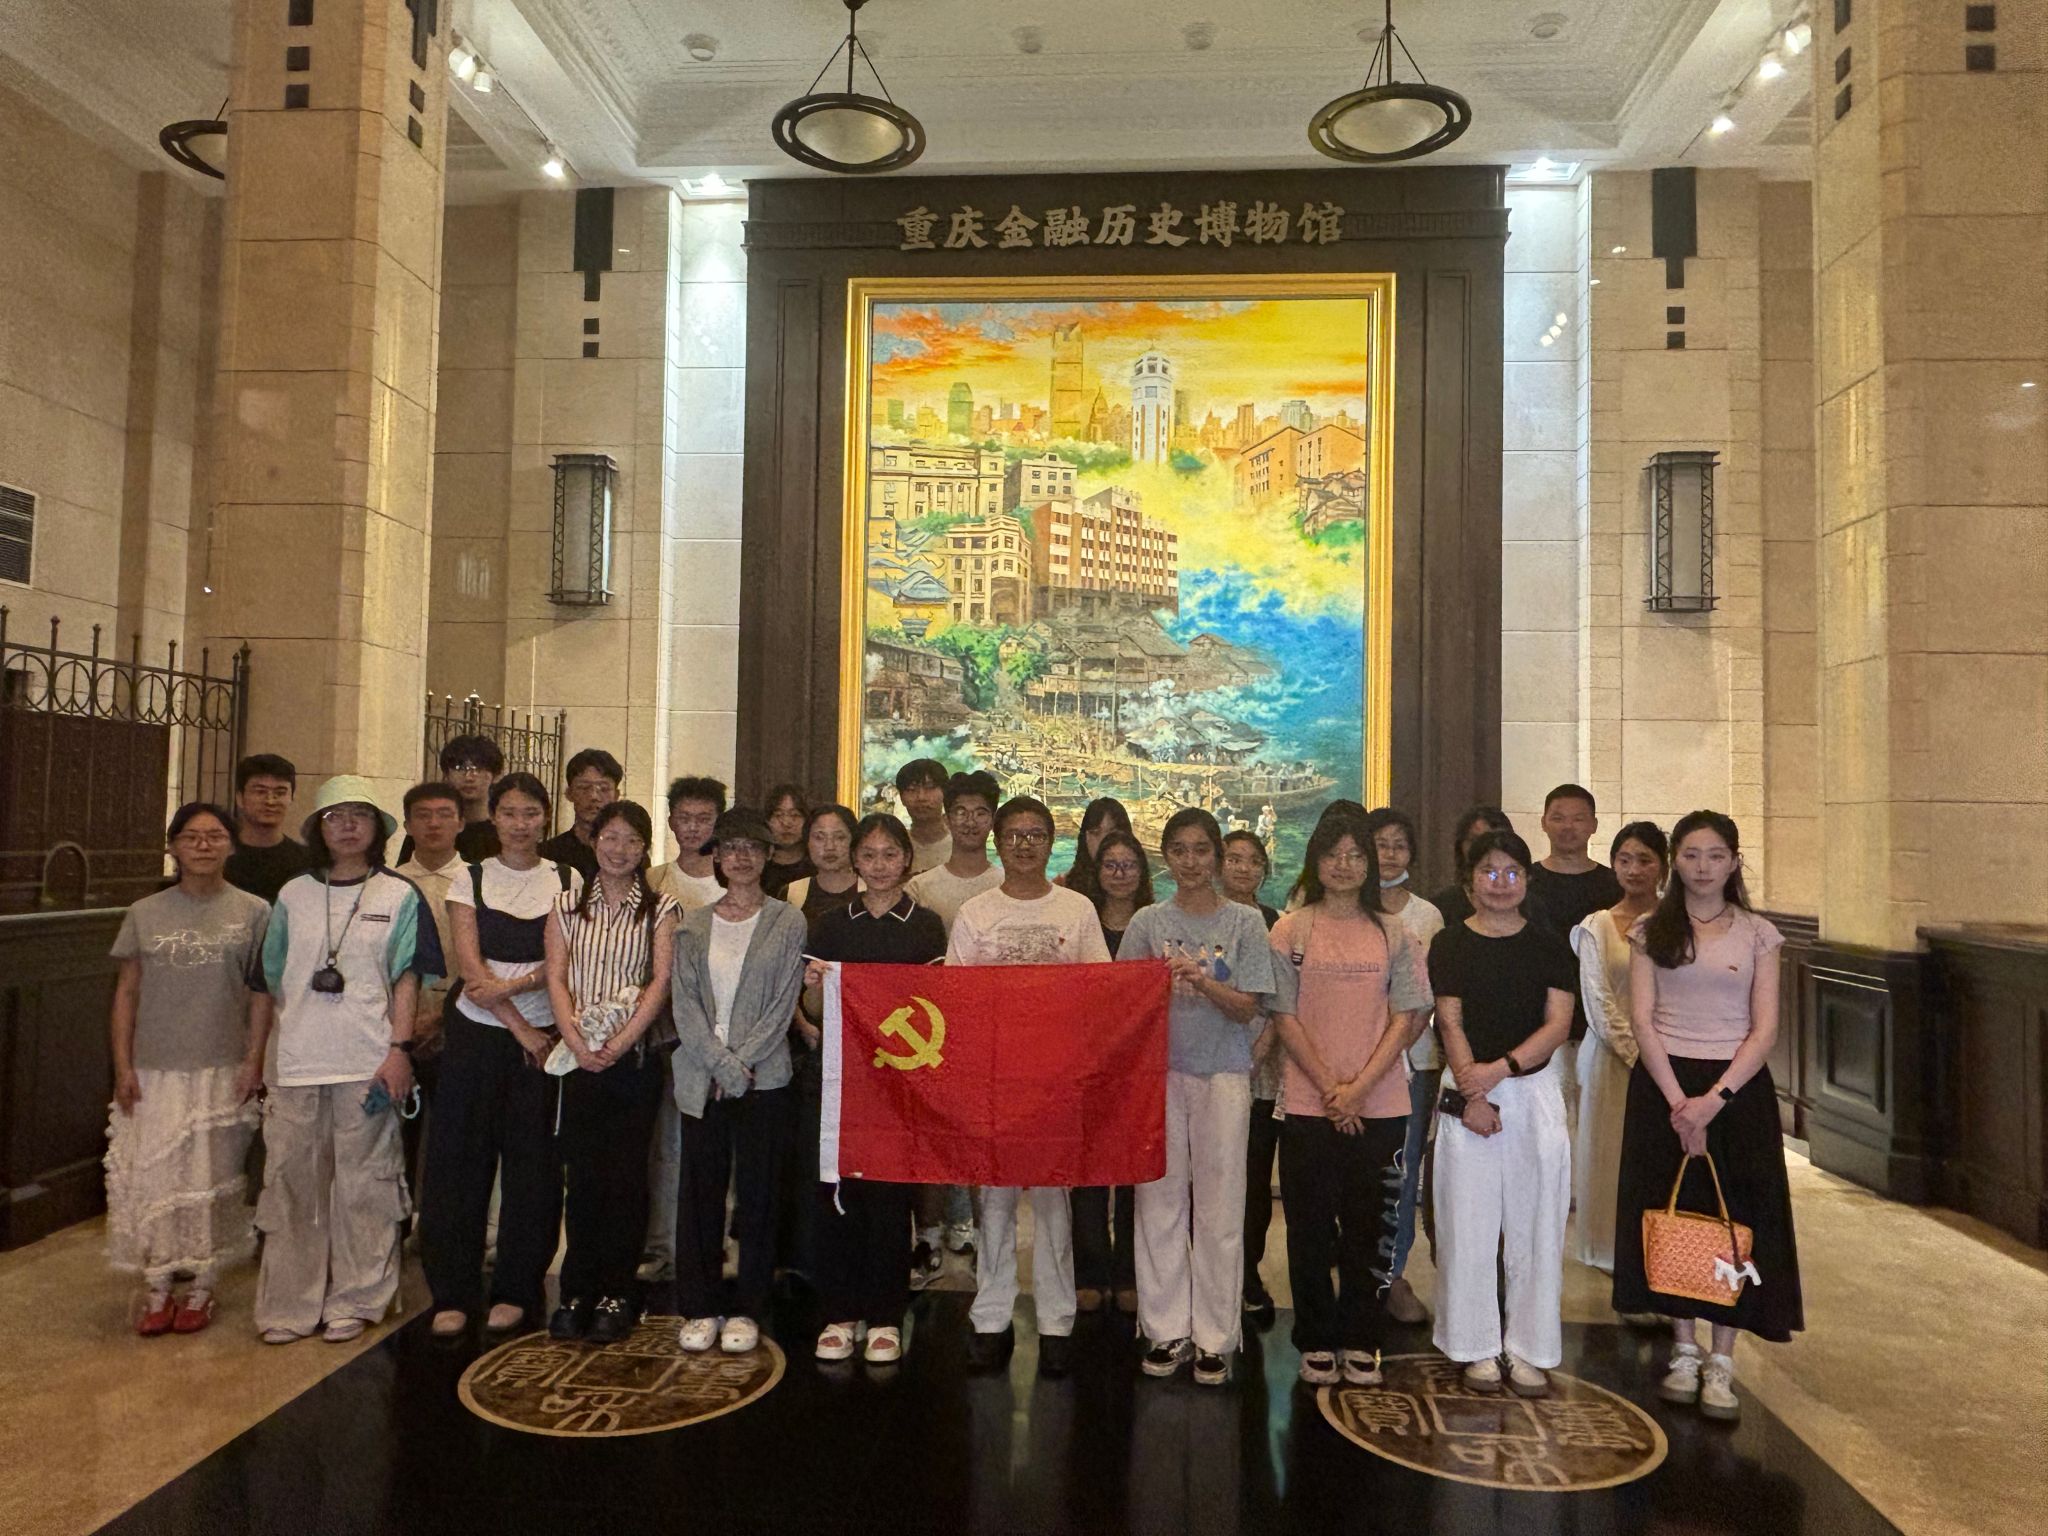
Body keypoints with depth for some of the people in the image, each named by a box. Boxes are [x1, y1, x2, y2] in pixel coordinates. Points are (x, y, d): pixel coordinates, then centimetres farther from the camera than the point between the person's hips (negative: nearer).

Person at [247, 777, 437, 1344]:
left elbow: (407, 978, -1)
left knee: (362, 1183, 3)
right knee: (291, 1181, 6)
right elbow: (267, 983, 14)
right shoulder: (293, 896, 11)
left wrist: (399, 1048, -9)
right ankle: (289, 1304, 19)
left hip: (367, 1063, -2)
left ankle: (355, 1301, 16)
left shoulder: (399, 897, 4)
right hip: (296, 1063, 3)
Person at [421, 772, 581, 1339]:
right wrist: (519, 1025, -11)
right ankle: (454, 1292, 15)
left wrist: (513, 984, -18)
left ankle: (516, 1292, 15)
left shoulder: (567, 880, 5)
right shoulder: (470, 879, 4)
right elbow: (469, 964, -4)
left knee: (532, 1163, 2)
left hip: (543, 1036, 0)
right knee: (459, 1159, 2)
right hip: (476, 1034, 0)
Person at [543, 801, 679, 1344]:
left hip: (637, 1056, -2)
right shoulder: (567, 907, 11)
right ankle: (577, 1293, 15)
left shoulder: (660, 910, 5)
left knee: (625, 1175, 1)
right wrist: (576, 1042, -12)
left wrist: (620, 1043, -15)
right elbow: (556, 979, 3)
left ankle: (618, 1294, 12)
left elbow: (661, 983, -4)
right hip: (578, 1058, 2)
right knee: (582, 1175, 4)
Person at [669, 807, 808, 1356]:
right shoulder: (693, 924, 8)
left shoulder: (787, 922, 2)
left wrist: (741, 1064, -11)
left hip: (763, 1079, -2)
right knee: (699, 1192, 5)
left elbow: (783, 1005, -4)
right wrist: (722, 1064, -10)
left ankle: (746, 1309, 15)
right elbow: (684, 1002, 1)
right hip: (701, 1078, 2)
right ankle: (698, 1308, 17)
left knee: (756, 1193, 3)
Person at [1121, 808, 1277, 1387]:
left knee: (1219, 1206, 1)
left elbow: (1247, 1009, -2)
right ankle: (1167, 1330, 17)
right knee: (1160, 1198, 4)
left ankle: (1215, 1338, 13)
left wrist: (1203, 982, -20)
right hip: (1159, 1070, 1)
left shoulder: (1244, 922, 2)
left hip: (1223, 1074, -1)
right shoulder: (1147, 923, 6)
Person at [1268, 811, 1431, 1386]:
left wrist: (1359, 1086, -9)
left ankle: (1359, 1343, 20)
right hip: (1307, 1104, -1)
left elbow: (1407, 1017, 1)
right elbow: (1285, 1017, -1)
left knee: (1369, 1228, 6)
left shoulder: (1393, 933, 6)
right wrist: (1329, 1086, -9)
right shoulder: (1290, 931, 2)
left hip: (1380, 1105, 1)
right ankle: (1317, 1343, 19)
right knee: (1311, 1229, 5)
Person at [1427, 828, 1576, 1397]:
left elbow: (1558, 1023, -3)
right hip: (1469, 1093, -1)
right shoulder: (1451, 943, 1)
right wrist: (1472, 1094, -12)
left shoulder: (1548, 946, 5)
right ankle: (1478, 1348, 15)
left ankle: (1531, 1350, 16)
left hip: (1535, 1090, 1)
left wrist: (1502, 1068, -15)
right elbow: (1450, 1023, -3)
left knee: (1536, 1222, 4)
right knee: (1469, 1222, 2)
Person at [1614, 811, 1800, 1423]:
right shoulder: (1651, 931, 4)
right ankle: (1683, 1350, 18)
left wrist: (1715, 1098, -15)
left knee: (1733, 1218, 0)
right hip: (1664, 1085, 1)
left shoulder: (1757, 934, 3)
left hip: (1738, 1086, 0)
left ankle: (1721, 1363, 9)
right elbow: (1642, 1021, -3)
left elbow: (1764, 1029, -3)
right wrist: (1678, 1102, -12)